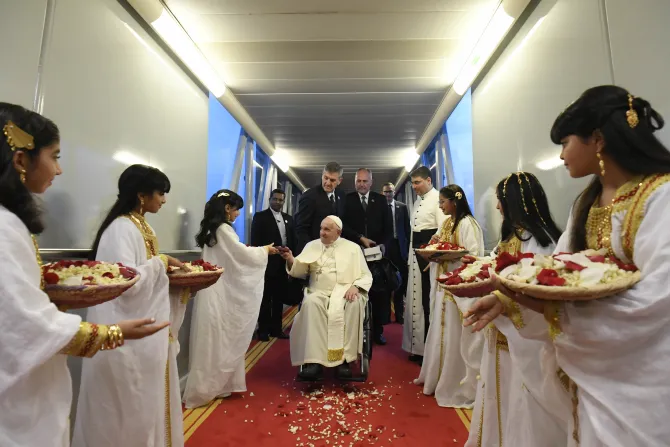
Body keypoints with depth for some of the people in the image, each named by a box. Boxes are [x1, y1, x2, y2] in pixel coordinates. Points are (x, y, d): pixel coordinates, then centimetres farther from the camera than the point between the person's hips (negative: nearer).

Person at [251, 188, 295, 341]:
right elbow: (255, 241, -7)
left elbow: (293, 240, 12)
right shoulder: (260, 216, -1)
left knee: (279, 298, 12)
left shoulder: (288, 218, 14)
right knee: (265, 298, 5)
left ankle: (276, 328, 23)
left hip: (284, 264, 5)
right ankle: (264, 329, 15)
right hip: (267, 263, -5)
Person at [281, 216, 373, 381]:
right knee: (311, 303, -33)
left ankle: (345, 359, -28)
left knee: (353, 305, -35)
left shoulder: (353, 248, 12)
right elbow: (300, 271, 11)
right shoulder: (312, 246, 17)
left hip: (345, 293, -1)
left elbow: (366, 276, 9)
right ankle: (315, 361, -33)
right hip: (320, 293, 1)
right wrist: (290, 259, -9)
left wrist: (355, 287, -12)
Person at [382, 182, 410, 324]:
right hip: (384, 247, -2)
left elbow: (407, 228, 7)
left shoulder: (402, 207, 7)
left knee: (401, 280, 5)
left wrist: (407, 247, 1)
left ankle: (399, 313, 18)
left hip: (399, 246, 2)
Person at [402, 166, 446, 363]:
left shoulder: (437, 198, -9)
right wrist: (411, 254, 13)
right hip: (417, 251, 8)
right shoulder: (418, 201, 16)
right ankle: (420, 346, 24)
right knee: (417, 298, 12)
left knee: (431, 299, -2)